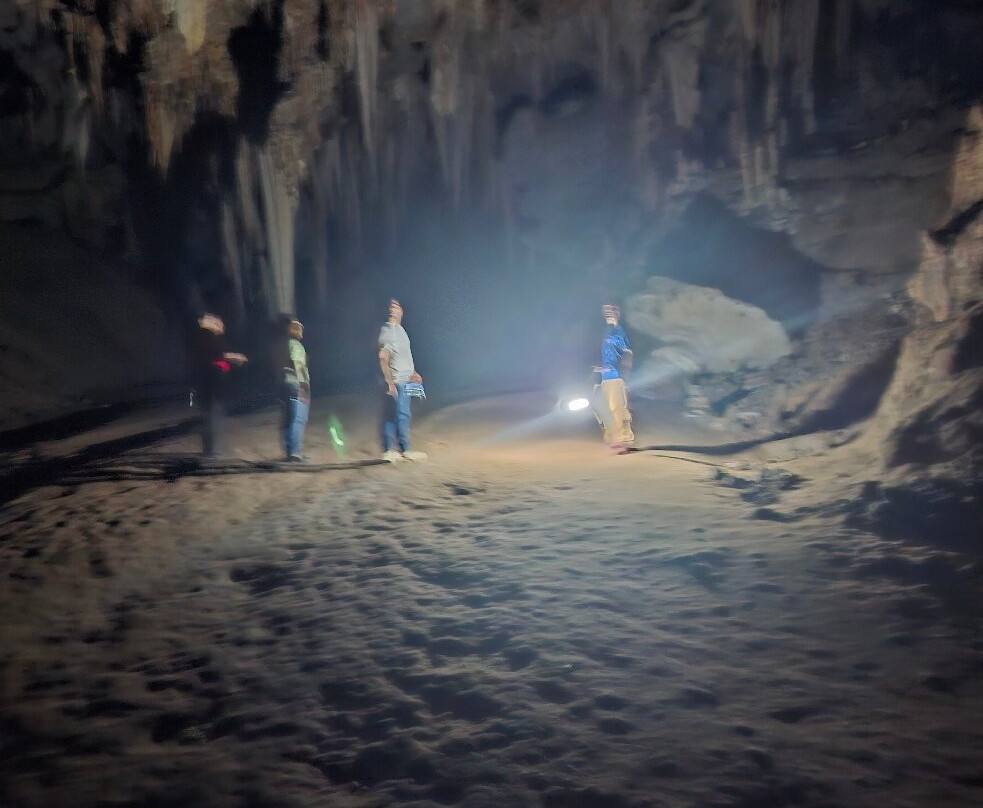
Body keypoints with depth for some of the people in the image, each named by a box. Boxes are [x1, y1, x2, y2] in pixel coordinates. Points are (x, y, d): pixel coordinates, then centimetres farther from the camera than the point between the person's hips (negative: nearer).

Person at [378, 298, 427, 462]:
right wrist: (390, 382, -23)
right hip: (397, 382, -9)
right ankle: (405, 450, 0)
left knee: (391, 416, 10)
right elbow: (383, 358, -21)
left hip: (404, 380, 9)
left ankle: (389, 450, 13)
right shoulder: (388, 331, -14)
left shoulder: (399, 329, 16)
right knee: (403, 415, -6)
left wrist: (412, 373, 24)